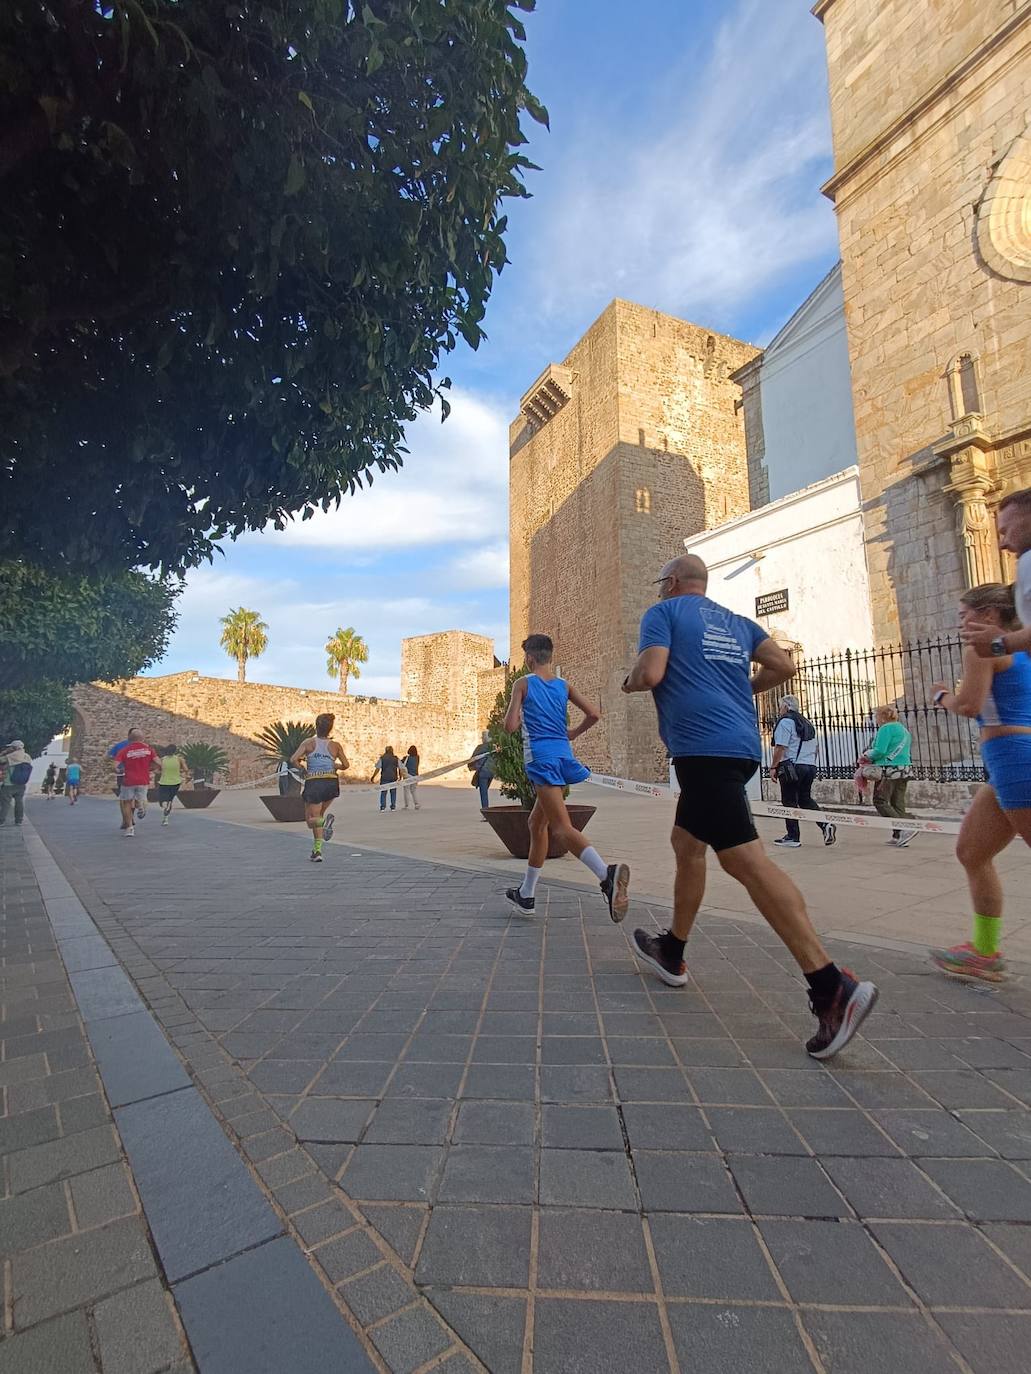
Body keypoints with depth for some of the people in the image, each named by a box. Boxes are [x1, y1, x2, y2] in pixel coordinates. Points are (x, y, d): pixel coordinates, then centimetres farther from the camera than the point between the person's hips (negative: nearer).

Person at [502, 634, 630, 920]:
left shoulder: (523, 683, -1)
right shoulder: (564, 685, 12)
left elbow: (510, 725, -8)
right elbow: (594, 714, 5)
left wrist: (520, 720, 15)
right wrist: (574, 733, 21)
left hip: (541, 758, -6)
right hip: (564, 755, 7)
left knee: (562, 828, -13)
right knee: (537, 823, 19)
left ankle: (607, 874, -37)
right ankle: (526, 893, 29)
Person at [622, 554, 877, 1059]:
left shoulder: (663, 611, 4)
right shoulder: (736, 621, 23)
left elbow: (651, 673, -11)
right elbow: (783, 666, 12)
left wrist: (629, 681, 11)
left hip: (702, 747, -9)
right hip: (742, 746, 9)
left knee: (744, 860, -14)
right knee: (686, 842, 19)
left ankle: (831, 986, -18)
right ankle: (672, 954, 30)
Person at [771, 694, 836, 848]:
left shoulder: (785, 721, -9)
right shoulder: (808, 723, 18)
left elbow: (780, 747, -16)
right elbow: (815, 747, 22)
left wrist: (774, 767, -12)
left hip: (791, 767, -8)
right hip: (810, 766, 8)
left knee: (789, 801, 0)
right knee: (805, 799, 17)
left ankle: (792, 837, 3)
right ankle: (825, 824, -1)